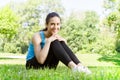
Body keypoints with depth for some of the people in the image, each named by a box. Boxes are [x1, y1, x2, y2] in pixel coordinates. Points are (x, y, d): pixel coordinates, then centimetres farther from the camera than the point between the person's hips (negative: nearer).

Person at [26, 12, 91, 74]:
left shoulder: (57, 37, 0)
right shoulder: (37, 36, -18)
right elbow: (40, 60, -30)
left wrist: (64, 41, -20)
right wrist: (48, 41, -31)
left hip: (47, 67, 5)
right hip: (33, 66, -5)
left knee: (61, 42, -19)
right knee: (54, 42, -27)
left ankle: (79, 65, -32)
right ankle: (73, 67, -41)